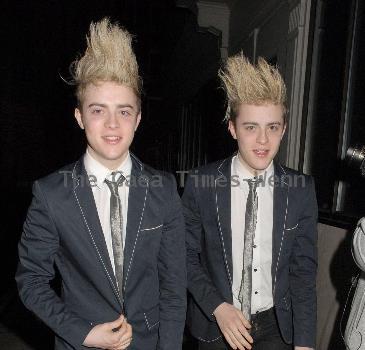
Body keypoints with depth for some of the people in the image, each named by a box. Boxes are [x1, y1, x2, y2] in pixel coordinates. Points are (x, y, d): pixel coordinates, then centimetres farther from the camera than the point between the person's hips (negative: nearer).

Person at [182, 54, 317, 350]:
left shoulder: (301, 190, -11)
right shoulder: (200, 184, -15)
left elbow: (303, 268, -6)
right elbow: (187, 256, -7)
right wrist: (217, 306, -16)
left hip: (276, 325, 1)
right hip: (215, 324, 0)